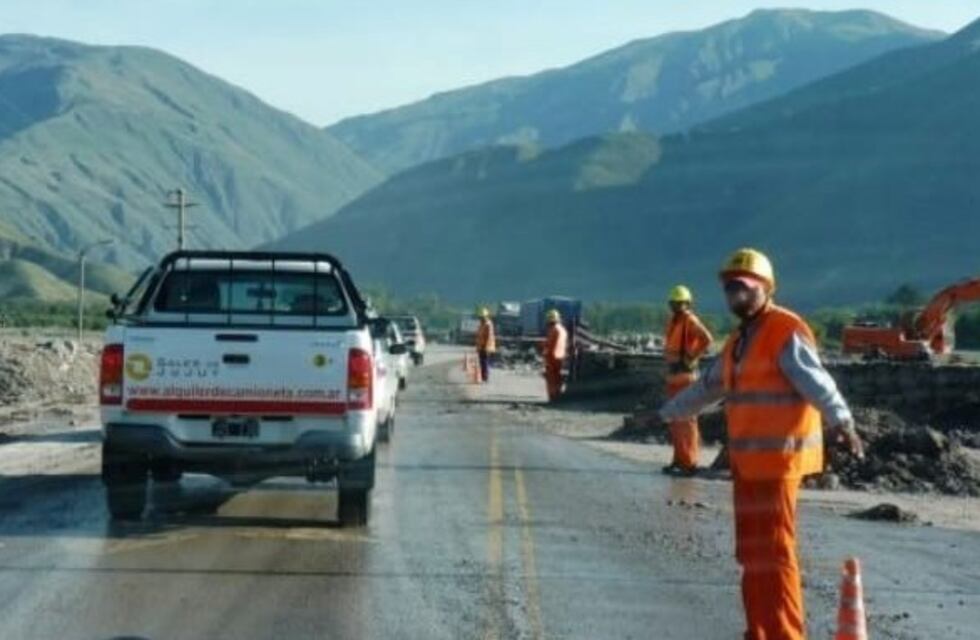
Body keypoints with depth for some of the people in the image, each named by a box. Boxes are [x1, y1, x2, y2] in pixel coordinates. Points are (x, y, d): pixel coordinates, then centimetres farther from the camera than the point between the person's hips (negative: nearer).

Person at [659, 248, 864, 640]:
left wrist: (842, 423, -42)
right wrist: (665, 413, 40)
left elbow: (817, 383, -26)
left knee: (774, 551, -10)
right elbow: (708, 387, 31)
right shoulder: (740, 339, 17)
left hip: (778, 458, -9)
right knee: (751, 551, 12)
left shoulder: (786, 333, -12)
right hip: (747, 460, 9)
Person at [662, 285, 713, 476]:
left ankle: (689, 462, -10)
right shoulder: (672, 321, 14)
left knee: (686, 419, -10)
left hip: (686, 374, -9)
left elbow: (707, 339, -27)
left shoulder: (691, 320, -12)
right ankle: (679, 459, 21)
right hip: (673, 374, 9)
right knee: (675, 419, 13)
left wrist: (692, 357, -19)